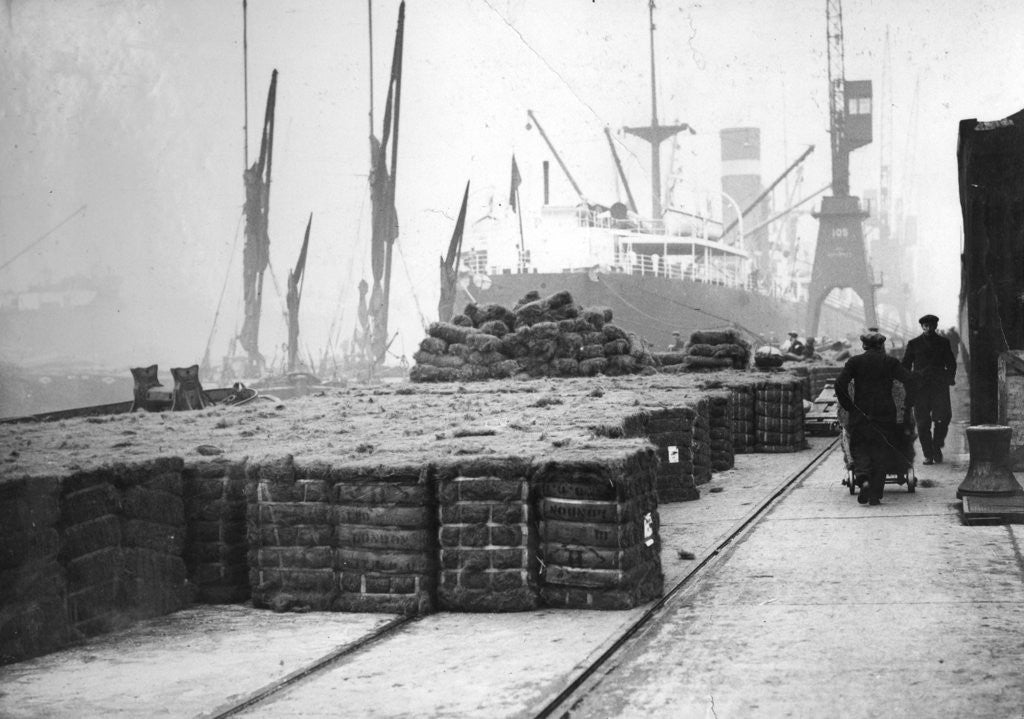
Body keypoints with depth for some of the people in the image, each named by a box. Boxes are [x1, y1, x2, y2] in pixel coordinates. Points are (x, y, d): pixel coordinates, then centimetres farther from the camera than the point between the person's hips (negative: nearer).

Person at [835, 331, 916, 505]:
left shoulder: (854, 362, 4)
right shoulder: (890, 362, 4)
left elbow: (840, 383, -7)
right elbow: (909, 380, -8)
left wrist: (847, 406, 1)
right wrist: (908, 403, -2)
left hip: (861, 414, 0)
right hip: (885, 413, 0)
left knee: (860, 448, 12)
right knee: (881, 452, 8)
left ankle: (863, 479, -17)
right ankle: (875, 494, 2)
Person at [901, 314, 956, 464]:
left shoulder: (943, 343, 13)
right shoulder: (914, 344, 11)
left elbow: (951, 364, 18)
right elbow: (905, 365, 14)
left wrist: (948, 379, 3)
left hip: (939, 385, 0)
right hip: (920, 387, 0)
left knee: (942, 418, -12)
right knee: (923, 422, -2)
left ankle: (937, 447, 10)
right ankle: (928, 455, 5)